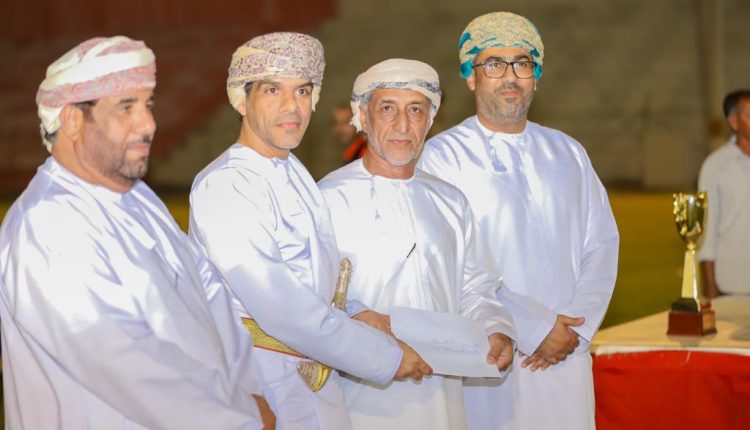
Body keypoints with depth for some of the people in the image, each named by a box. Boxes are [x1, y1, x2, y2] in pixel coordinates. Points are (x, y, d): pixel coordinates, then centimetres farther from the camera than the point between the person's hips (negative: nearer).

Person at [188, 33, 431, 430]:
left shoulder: (294, 172, 9)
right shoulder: (223, 185, -20)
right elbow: (278, 307, -25)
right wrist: (385, 356, -19)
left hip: (317, 378, 8)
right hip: (263, 383, -8)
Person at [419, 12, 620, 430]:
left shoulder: (568, 153, 12)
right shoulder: (443, 156, -5)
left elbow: (602, 243, 7)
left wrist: (575, 328, -7)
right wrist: (537, 329, -13)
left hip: (567, 358, 4)